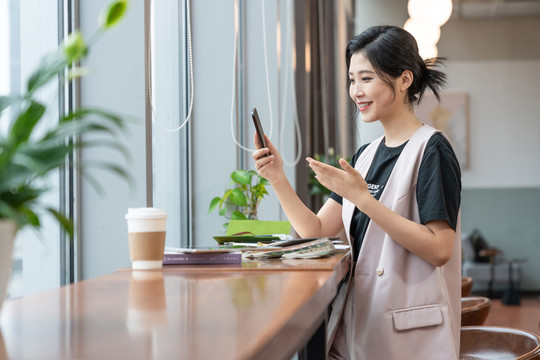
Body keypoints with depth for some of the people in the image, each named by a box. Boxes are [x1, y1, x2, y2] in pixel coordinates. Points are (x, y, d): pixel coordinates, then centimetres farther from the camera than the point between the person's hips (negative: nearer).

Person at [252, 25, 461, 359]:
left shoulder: (431, 149, -11)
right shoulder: (367, 155, 11)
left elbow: (439, 250, -20)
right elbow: (315, 231, 8)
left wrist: (362, 198, -24)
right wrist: (278, 179, -6)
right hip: (361, 319, 7)